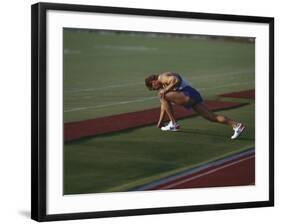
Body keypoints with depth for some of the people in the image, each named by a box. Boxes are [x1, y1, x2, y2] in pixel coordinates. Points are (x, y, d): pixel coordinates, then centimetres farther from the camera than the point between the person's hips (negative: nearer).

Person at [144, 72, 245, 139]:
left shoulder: (163, 77, 2)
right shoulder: (163, 85, 33)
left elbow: (176, 80, -20)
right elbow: (164, 105, 37)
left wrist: (165, 90, -9)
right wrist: (160, 121, 38)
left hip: (188, 94, -10)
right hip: (195, 96, 10)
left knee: (164, 96, -3)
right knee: (212, 117, 1)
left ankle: (173, 124, -1)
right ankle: (236, 125, -13)